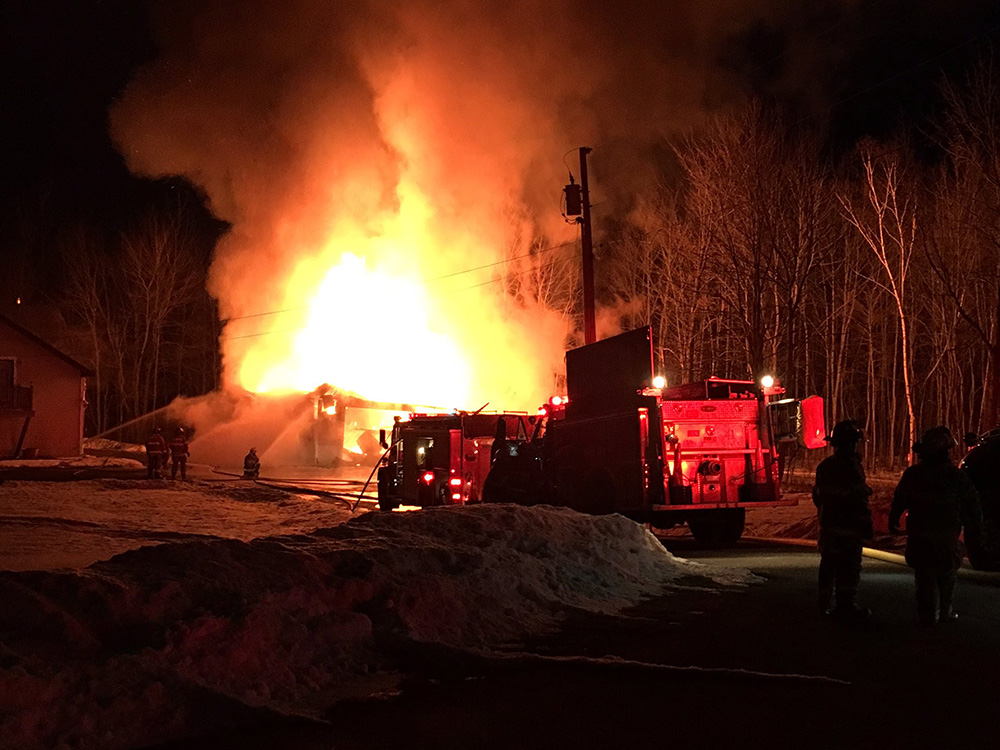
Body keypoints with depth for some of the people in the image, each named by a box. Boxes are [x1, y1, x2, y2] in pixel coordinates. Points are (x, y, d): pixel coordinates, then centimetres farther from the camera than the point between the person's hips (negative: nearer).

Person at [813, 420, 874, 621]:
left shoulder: (824, 466, 8)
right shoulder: (852, 468, -17)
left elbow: (818, 495, 17)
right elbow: (859, 501, -19)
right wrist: (866, 525, -13)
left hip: (828, 524, 8)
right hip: (848, 526, -8)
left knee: (828, 565, 14)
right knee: (849, 567, 0)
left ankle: (824, 604, 19)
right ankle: (846, 606, 2)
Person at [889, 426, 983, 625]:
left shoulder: (912, 475, -2)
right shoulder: (955, 475, -7)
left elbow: (899, 502, 5)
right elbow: (971, 503, -3)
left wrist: (893, 522, 18)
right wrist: (974, 527, 9)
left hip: (919, 536, 1)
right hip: (947, 534, -1)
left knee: (924, 576, 6)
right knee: (947, 575, 14)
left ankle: (928, 615, 4)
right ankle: (945, 612, 19)